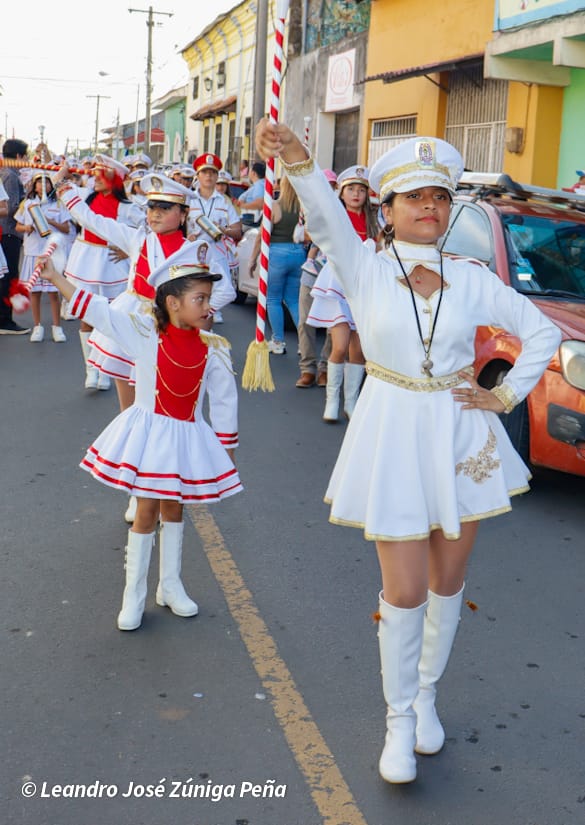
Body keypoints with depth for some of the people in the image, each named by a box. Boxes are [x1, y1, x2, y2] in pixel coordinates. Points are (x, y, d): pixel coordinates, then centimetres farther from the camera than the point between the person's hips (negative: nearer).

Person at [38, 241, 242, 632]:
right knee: (147, 511, 3)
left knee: (173, 509, 15)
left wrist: (227, 453, 4)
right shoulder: (145, 332, -11)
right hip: (148, 434, -2)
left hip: (190, 438, 2)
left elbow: (225, 404, 0)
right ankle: (134, 596, 16)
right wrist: (55, 276, -13)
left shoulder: (213, 350, -6)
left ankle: (171, 586, 30)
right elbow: (98, 310, -10)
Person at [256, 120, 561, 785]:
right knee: (404, 592, -1)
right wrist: (297, 161, -45)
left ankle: (426, 696, 35)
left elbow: (542, 332, 11)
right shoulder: (366, 269, -6)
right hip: (394, 438, -2)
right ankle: (399, 719, 20)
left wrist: (507, 394, 1)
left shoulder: (472, 280, 1)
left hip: (460, 437, 3)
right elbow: (326, 219, -27)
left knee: (447, 582, 13)